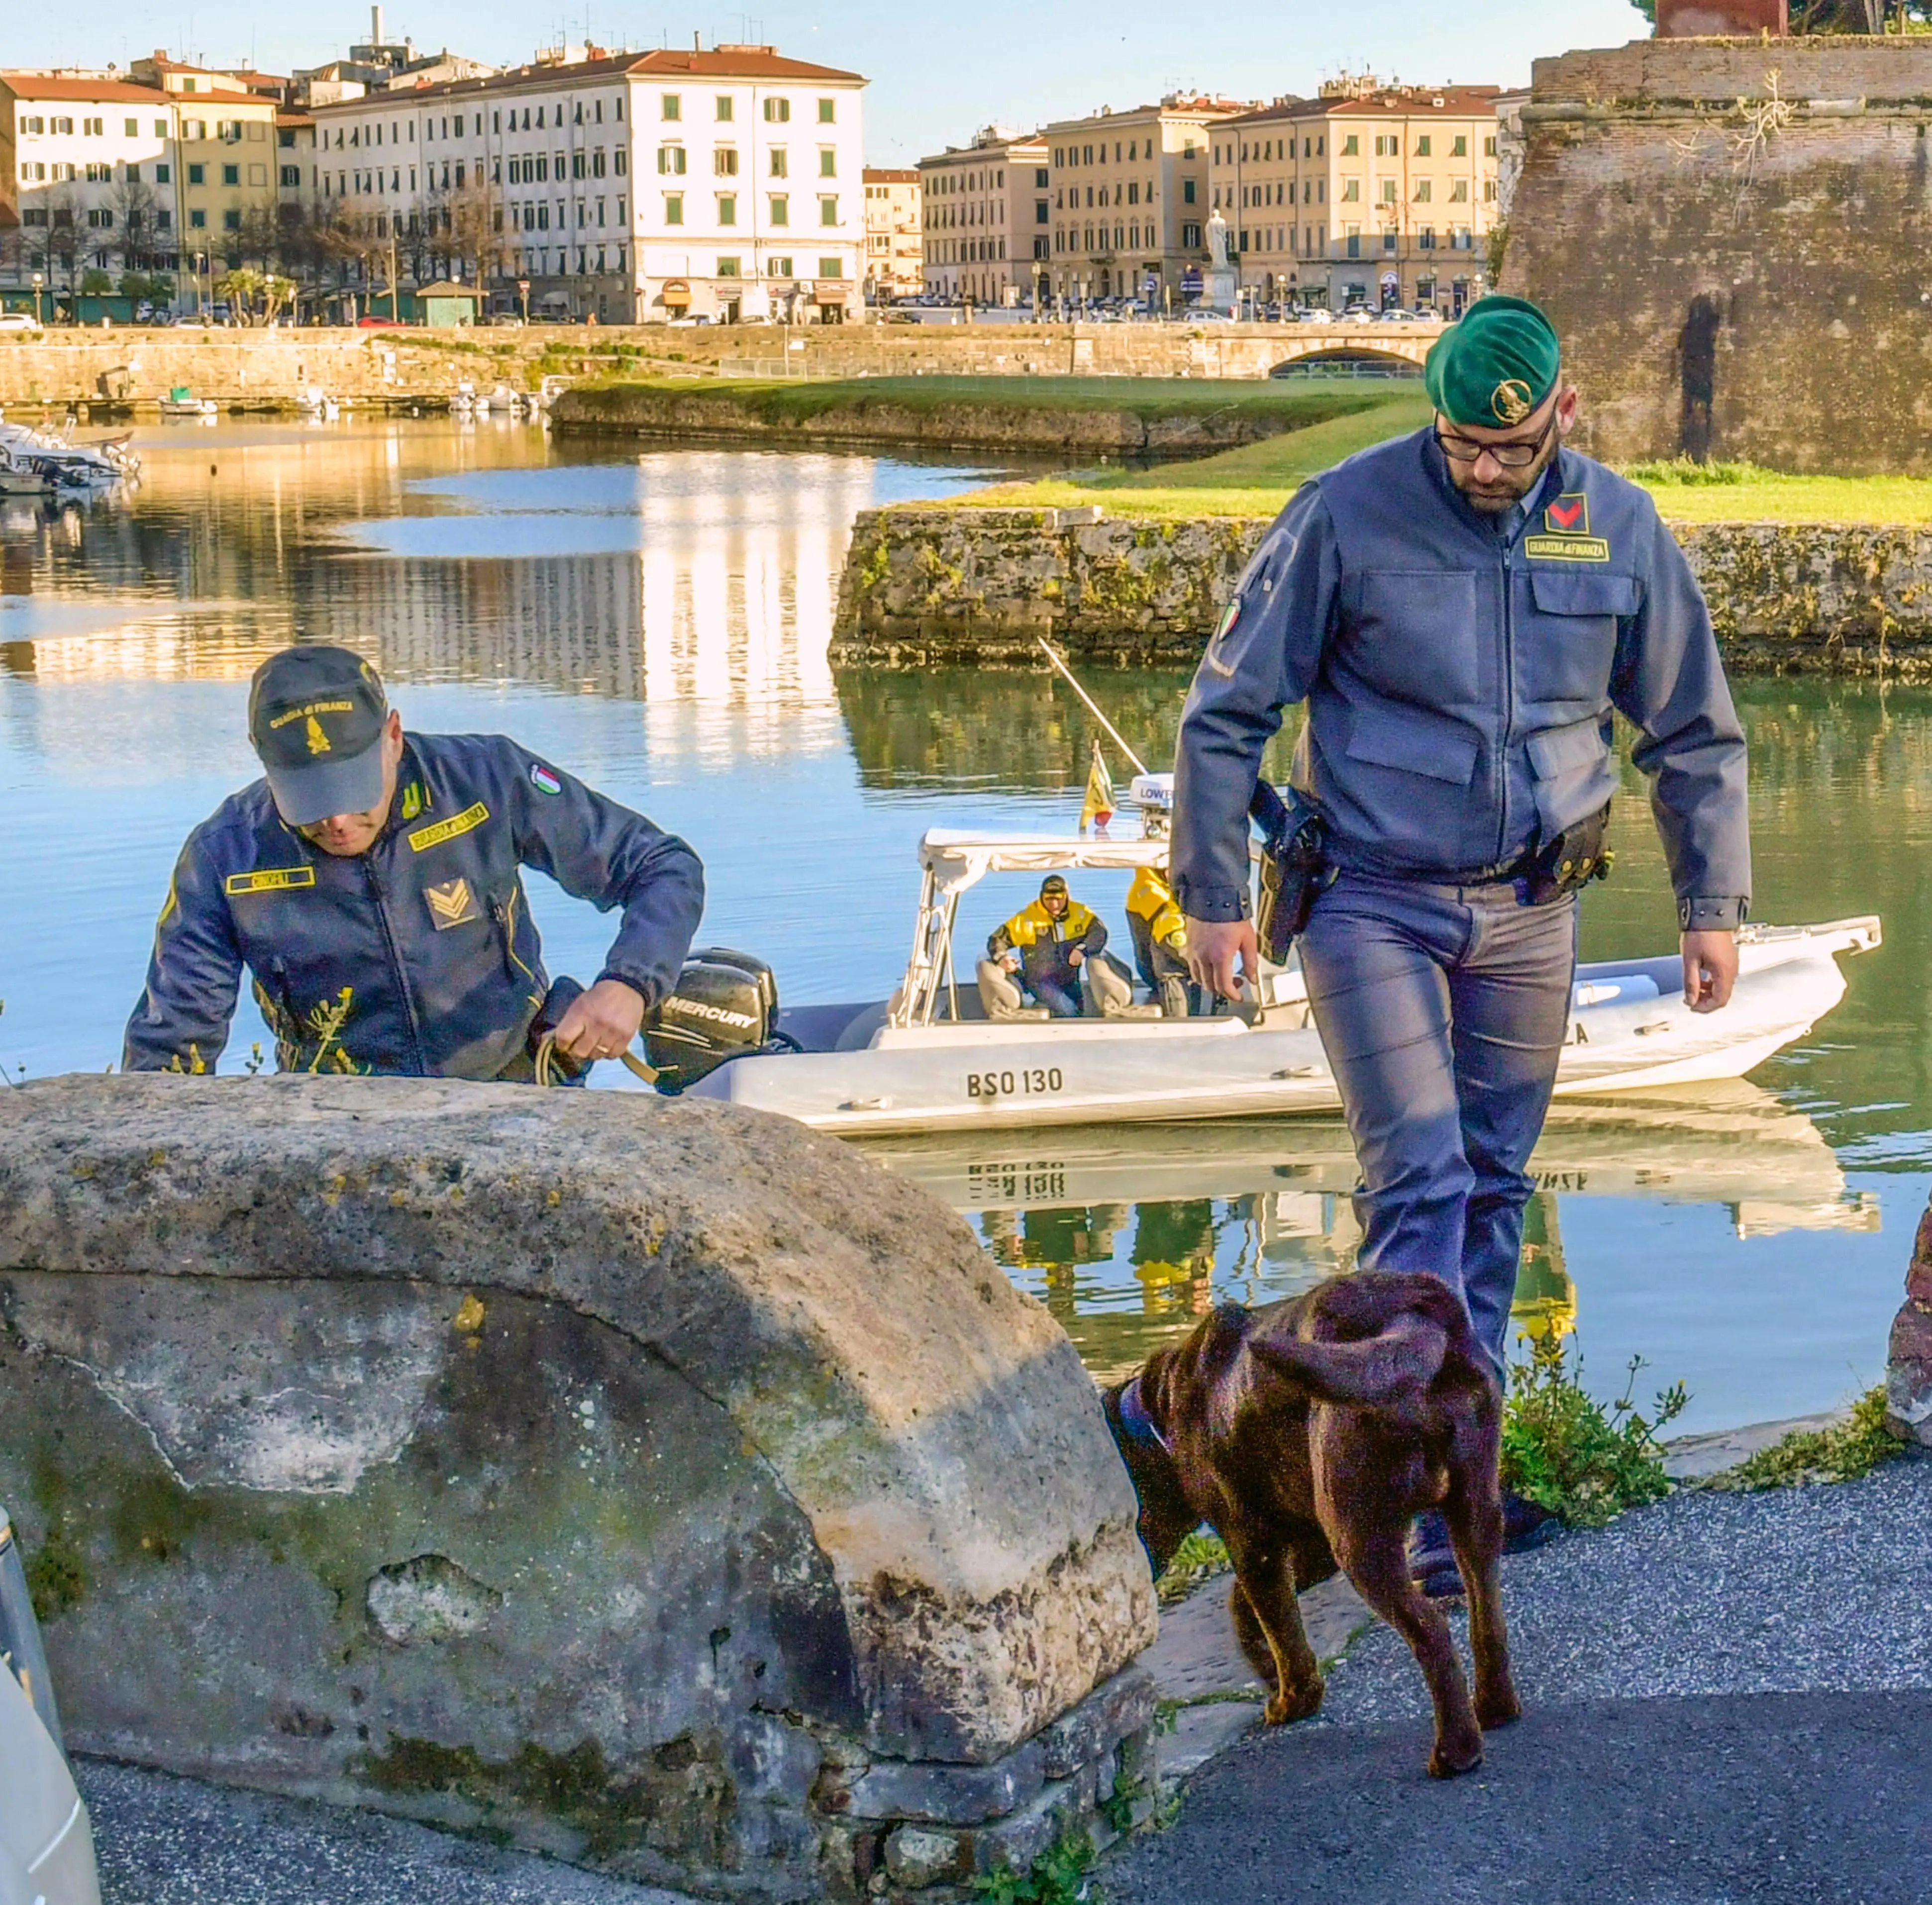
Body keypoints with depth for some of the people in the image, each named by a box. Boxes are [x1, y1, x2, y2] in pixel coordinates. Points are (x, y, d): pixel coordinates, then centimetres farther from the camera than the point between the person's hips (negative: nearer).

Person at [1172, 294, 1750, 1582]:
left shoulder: (1621, 531, -3)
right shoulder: (1348, 514, -13)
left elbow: (1696, 731, 9)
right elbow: (1227, 711, -6)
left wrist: (1714, 905, 8)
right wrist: (1213, 894, -5)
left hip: (1529, 909, 4)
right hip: (1374, 902, -3)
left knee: (1495, 1183, 10)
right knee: (1419, 1177, -12)